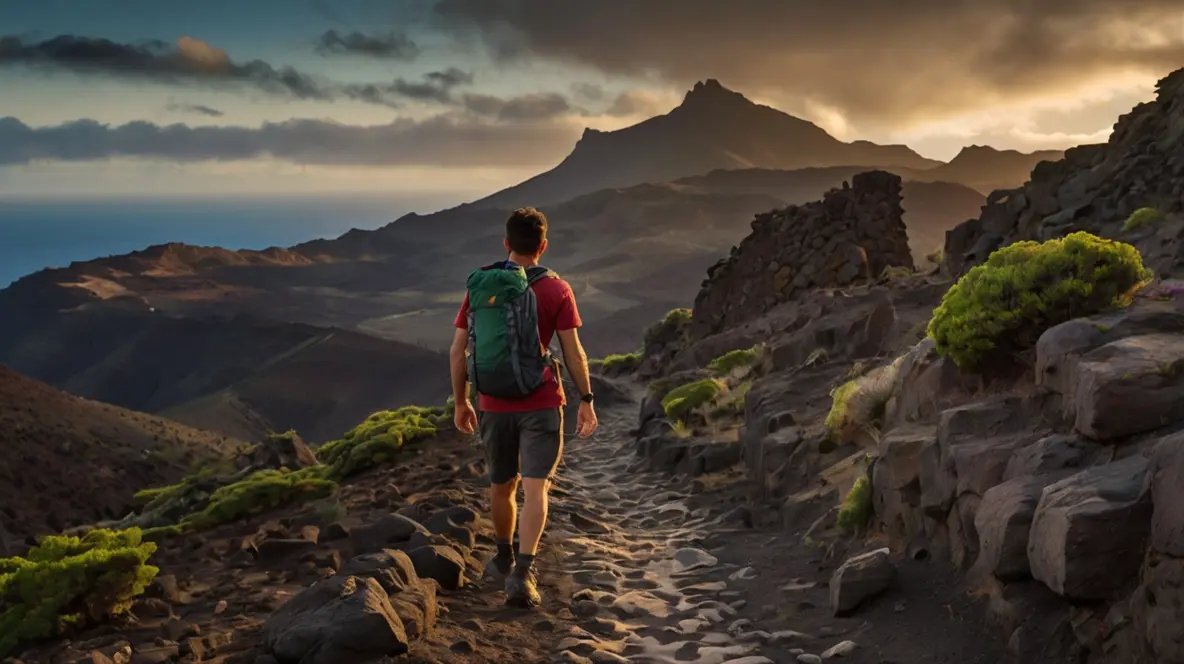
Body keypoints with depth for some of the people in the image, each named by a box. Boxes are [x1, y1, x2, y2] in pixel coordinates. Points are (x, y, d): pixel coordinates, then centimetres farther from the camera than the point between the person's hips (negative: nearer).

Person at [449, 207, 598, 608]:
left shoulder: (479, 287, 2)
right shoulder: (556, 290, -5)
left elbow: (458, 351, 3)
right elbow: (574, 352, -6)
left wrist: (460, 401, 12)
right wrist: (586, 401, 3)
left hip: (493, 405, 3)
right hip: (541, 405, -3)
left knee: (502, 484, 19)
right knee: (535, 488, -5)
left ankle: (505, 557, 40)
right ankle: (522, 572, -18)